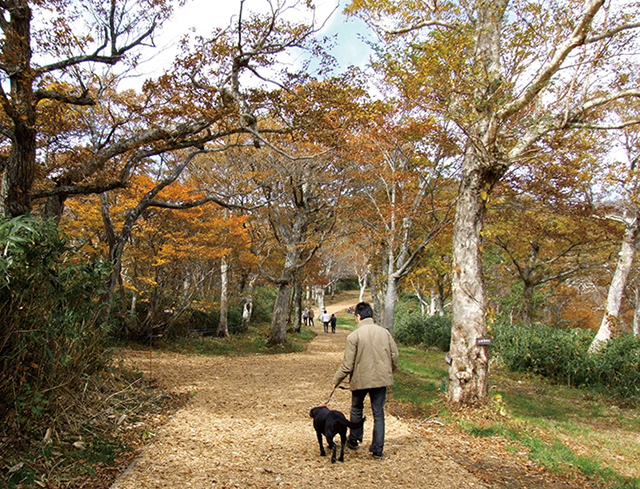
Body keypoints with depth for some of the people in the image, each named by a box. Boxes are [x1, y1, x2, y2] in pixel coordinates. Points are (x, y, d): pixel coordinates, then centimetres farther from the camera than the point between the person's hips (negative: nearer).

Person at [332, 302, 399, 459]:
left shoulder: (354, 336, -13)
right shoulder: (384, 332, 0)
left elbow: (347, 364, -12)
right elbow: (394, 356, 5)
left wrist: (336, 380, 2)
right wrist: (389, 372, 22)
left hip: (360, 380, -3)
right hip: (381, 378, 3)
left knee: (357, 410, 20)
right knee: (378, 413, 10)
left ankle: (353, 440, 34)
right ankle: (377, 449, 12)